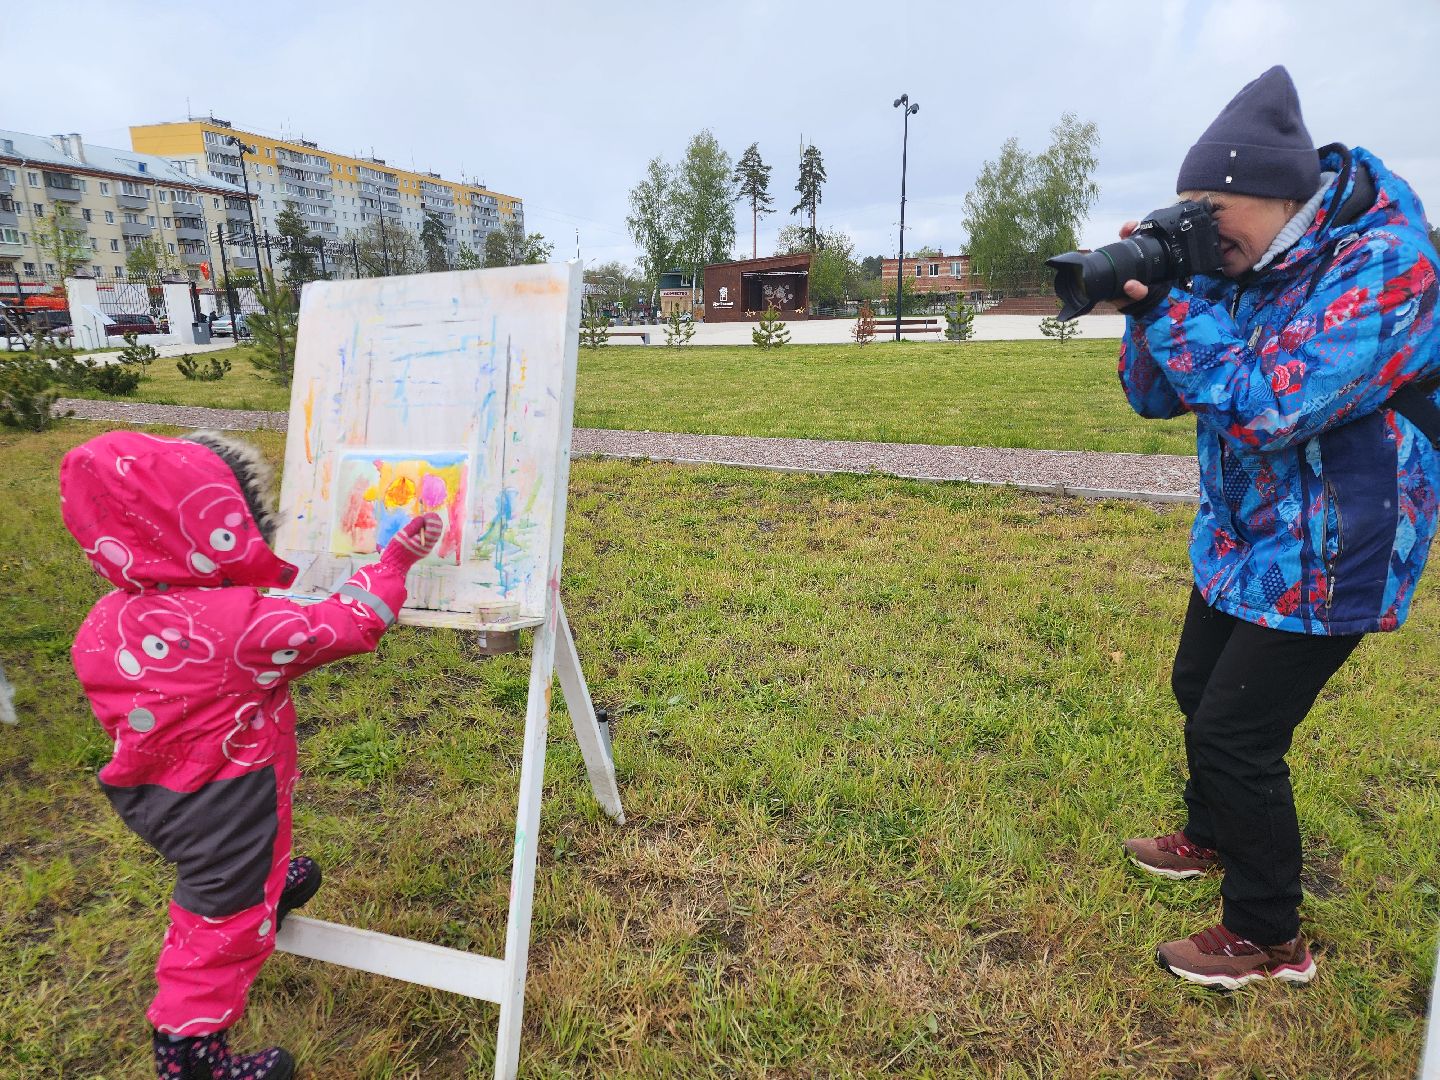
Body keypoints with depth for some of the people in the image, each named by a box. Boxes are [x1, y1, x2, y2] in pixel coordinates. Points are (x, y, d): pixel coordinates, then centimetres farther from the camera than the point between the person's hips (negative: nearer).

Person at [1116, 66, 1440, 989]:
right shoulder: (1243, 268, 1)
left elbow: (1268, 409, -31)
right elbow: (1156, 397, 3)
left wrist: (1173, 302, -25)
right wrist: (1146, 305, -14)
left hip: (1325, 561, -8)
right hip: (1240, 541, 8)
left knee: (1236, 735, -5)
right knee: (1199, 691, 20)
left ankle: (1271, 936, 17)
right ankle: (1214, 840, 45)